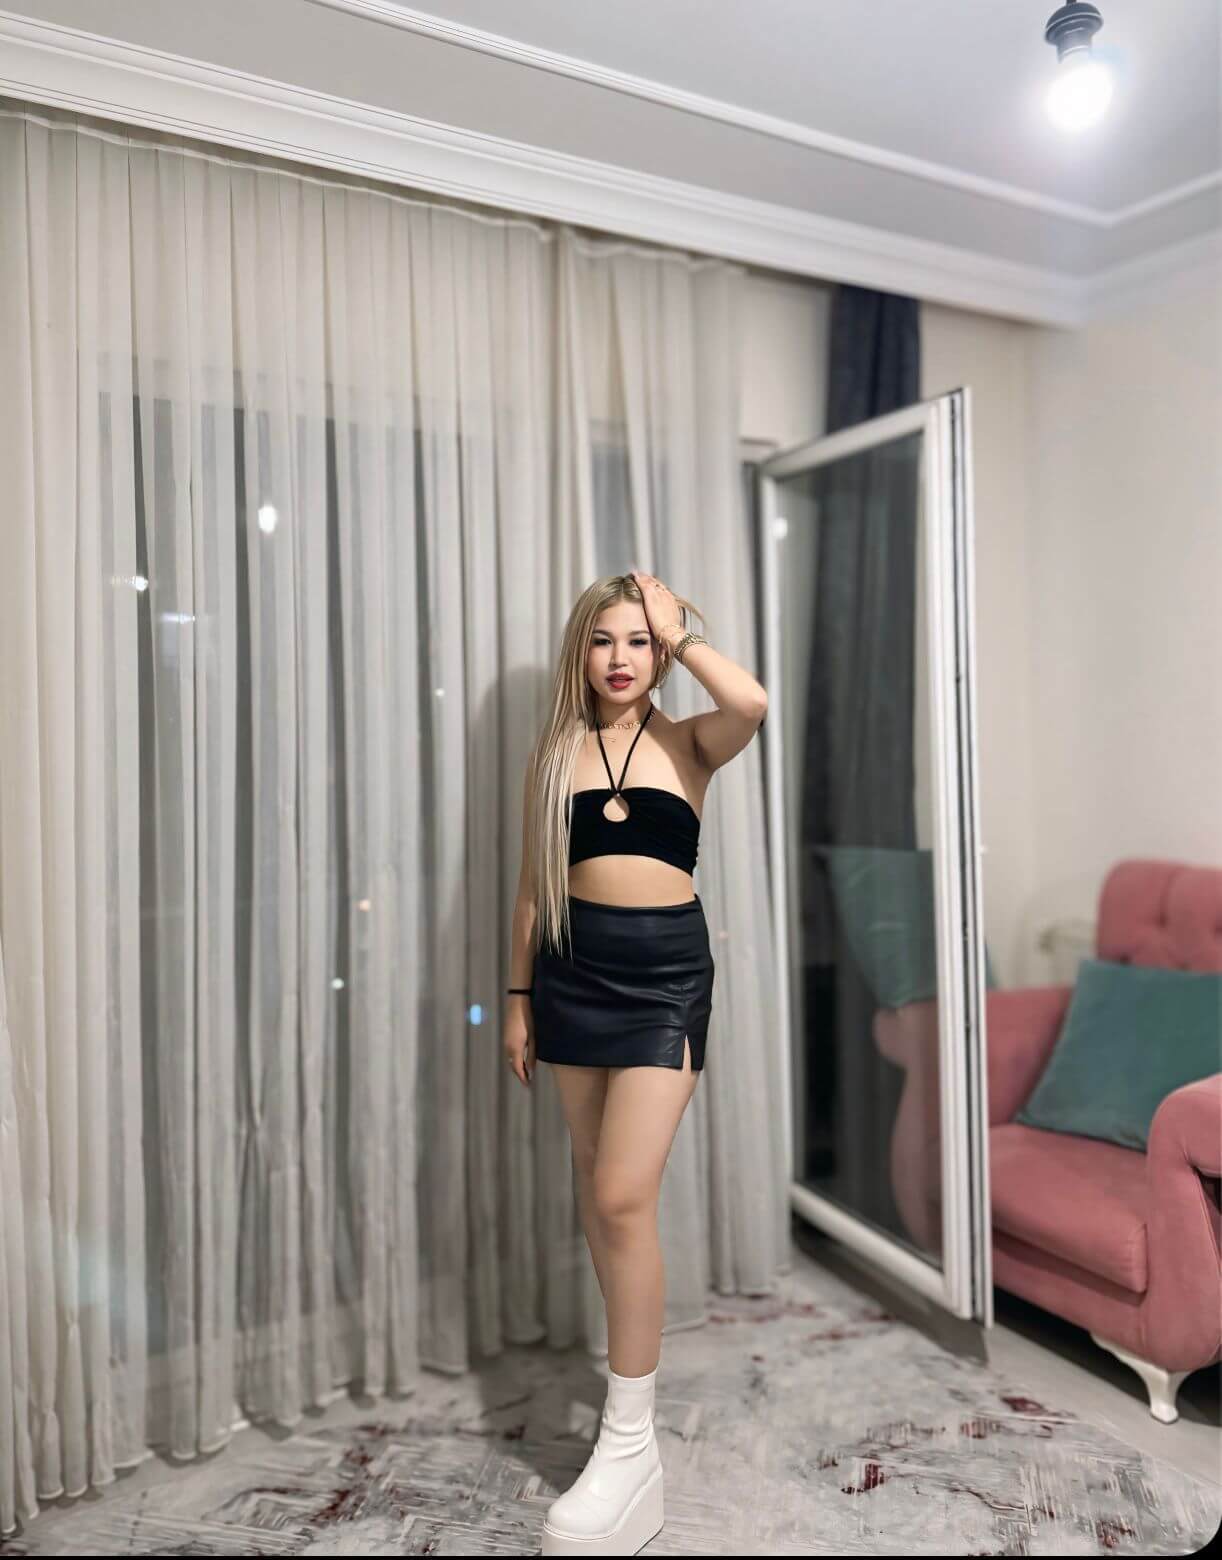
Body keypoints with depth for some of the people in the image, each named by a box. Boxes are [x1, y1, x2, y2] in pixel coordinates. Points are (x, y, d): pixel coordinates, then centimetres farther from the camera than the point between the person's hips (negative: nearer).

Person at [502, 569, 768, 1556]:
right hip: (574, 972, 4)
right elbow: (534, 883, 10)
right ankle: (635, 1348, 39)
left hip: (667, 970, -3)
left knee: (624, 1197, -8)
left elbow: (754, 703, -22)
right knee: (599, 1189, 15)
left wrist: (679, 630, -7)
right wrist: (519, 999, 10)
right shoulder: (554, 754, 8)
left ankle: (631, 1445, 5)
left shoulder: (687, 743, 1)